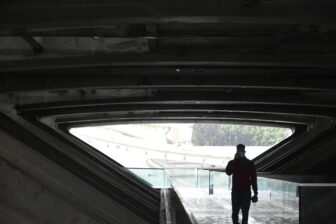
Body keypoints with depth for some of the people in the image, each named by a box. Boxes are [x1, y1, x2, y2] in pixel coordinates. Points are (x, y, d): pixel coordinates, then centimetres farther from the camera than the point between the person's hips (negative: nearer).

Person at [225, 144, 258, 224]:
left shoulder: (250, 163, 3)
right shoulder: (232, 163, 4)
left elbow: (253, 179, 4)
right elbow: (228, 172, -17)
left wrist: (255, 193, -1)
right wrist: (235, 159, -15)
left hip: (246, 192, 0)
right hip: (236, 191, 0)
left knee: (245, 213, 1)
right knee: (235, 212, 2)